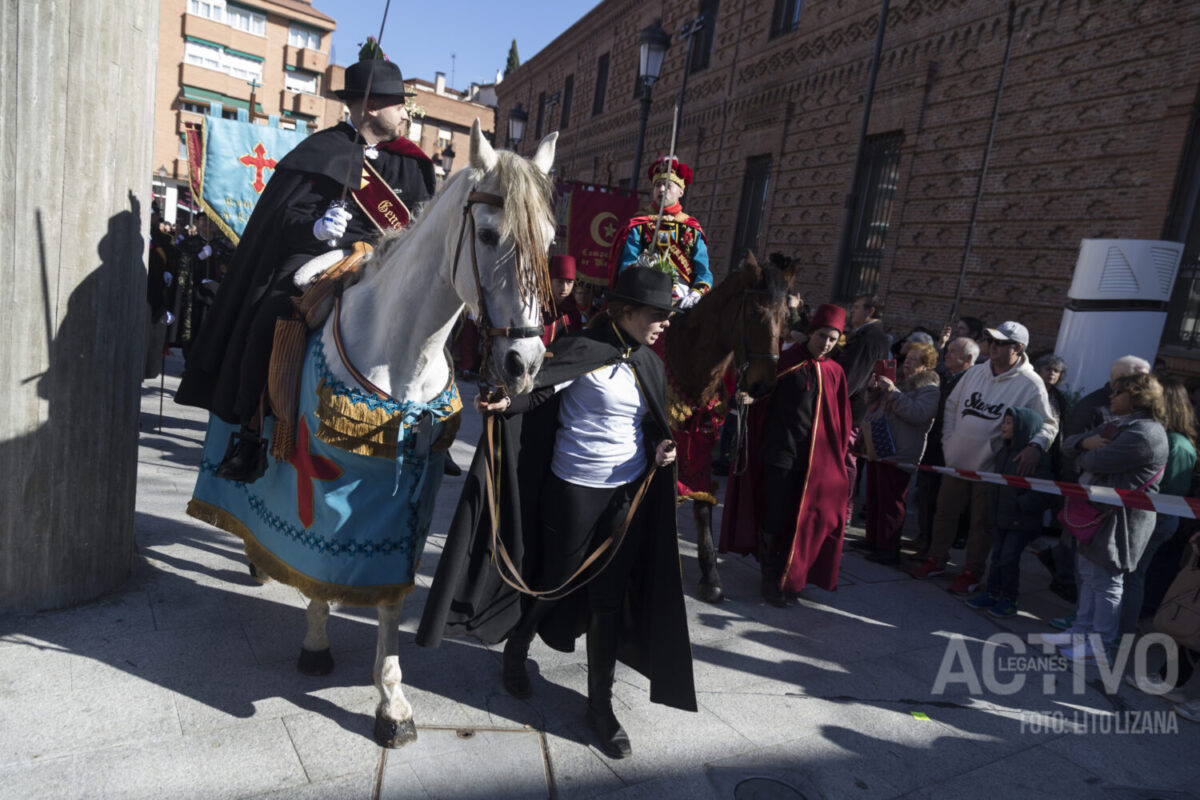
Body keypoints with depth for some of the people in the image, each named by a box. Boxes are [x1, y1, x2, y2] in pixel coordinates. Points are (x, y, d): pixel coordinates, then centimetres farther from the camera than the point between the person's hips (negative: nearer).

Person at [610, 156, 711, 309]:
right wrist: (639, 266, -19)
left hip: (683, 305, 2)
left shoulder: (692, 230, 18)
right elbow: (625, 267, 4)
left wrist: (694, 295, -10)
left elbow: (704, 273, 10)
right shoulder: (639, 227, 14)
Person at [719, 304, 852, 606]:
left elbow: (840, 419, 13)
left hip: (817, 457, 4)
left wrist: (840, 454, 12)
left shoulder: (835, 373, 8)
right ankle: (770, 579, 13)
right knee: (776, 517, -1)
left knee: (802, 519, 10)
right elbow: (760, 390, -9)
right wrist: (749, 396, -31)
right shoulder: (785, 362, -4)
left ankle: (788, 575, 29)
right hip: (781, 453, -4)